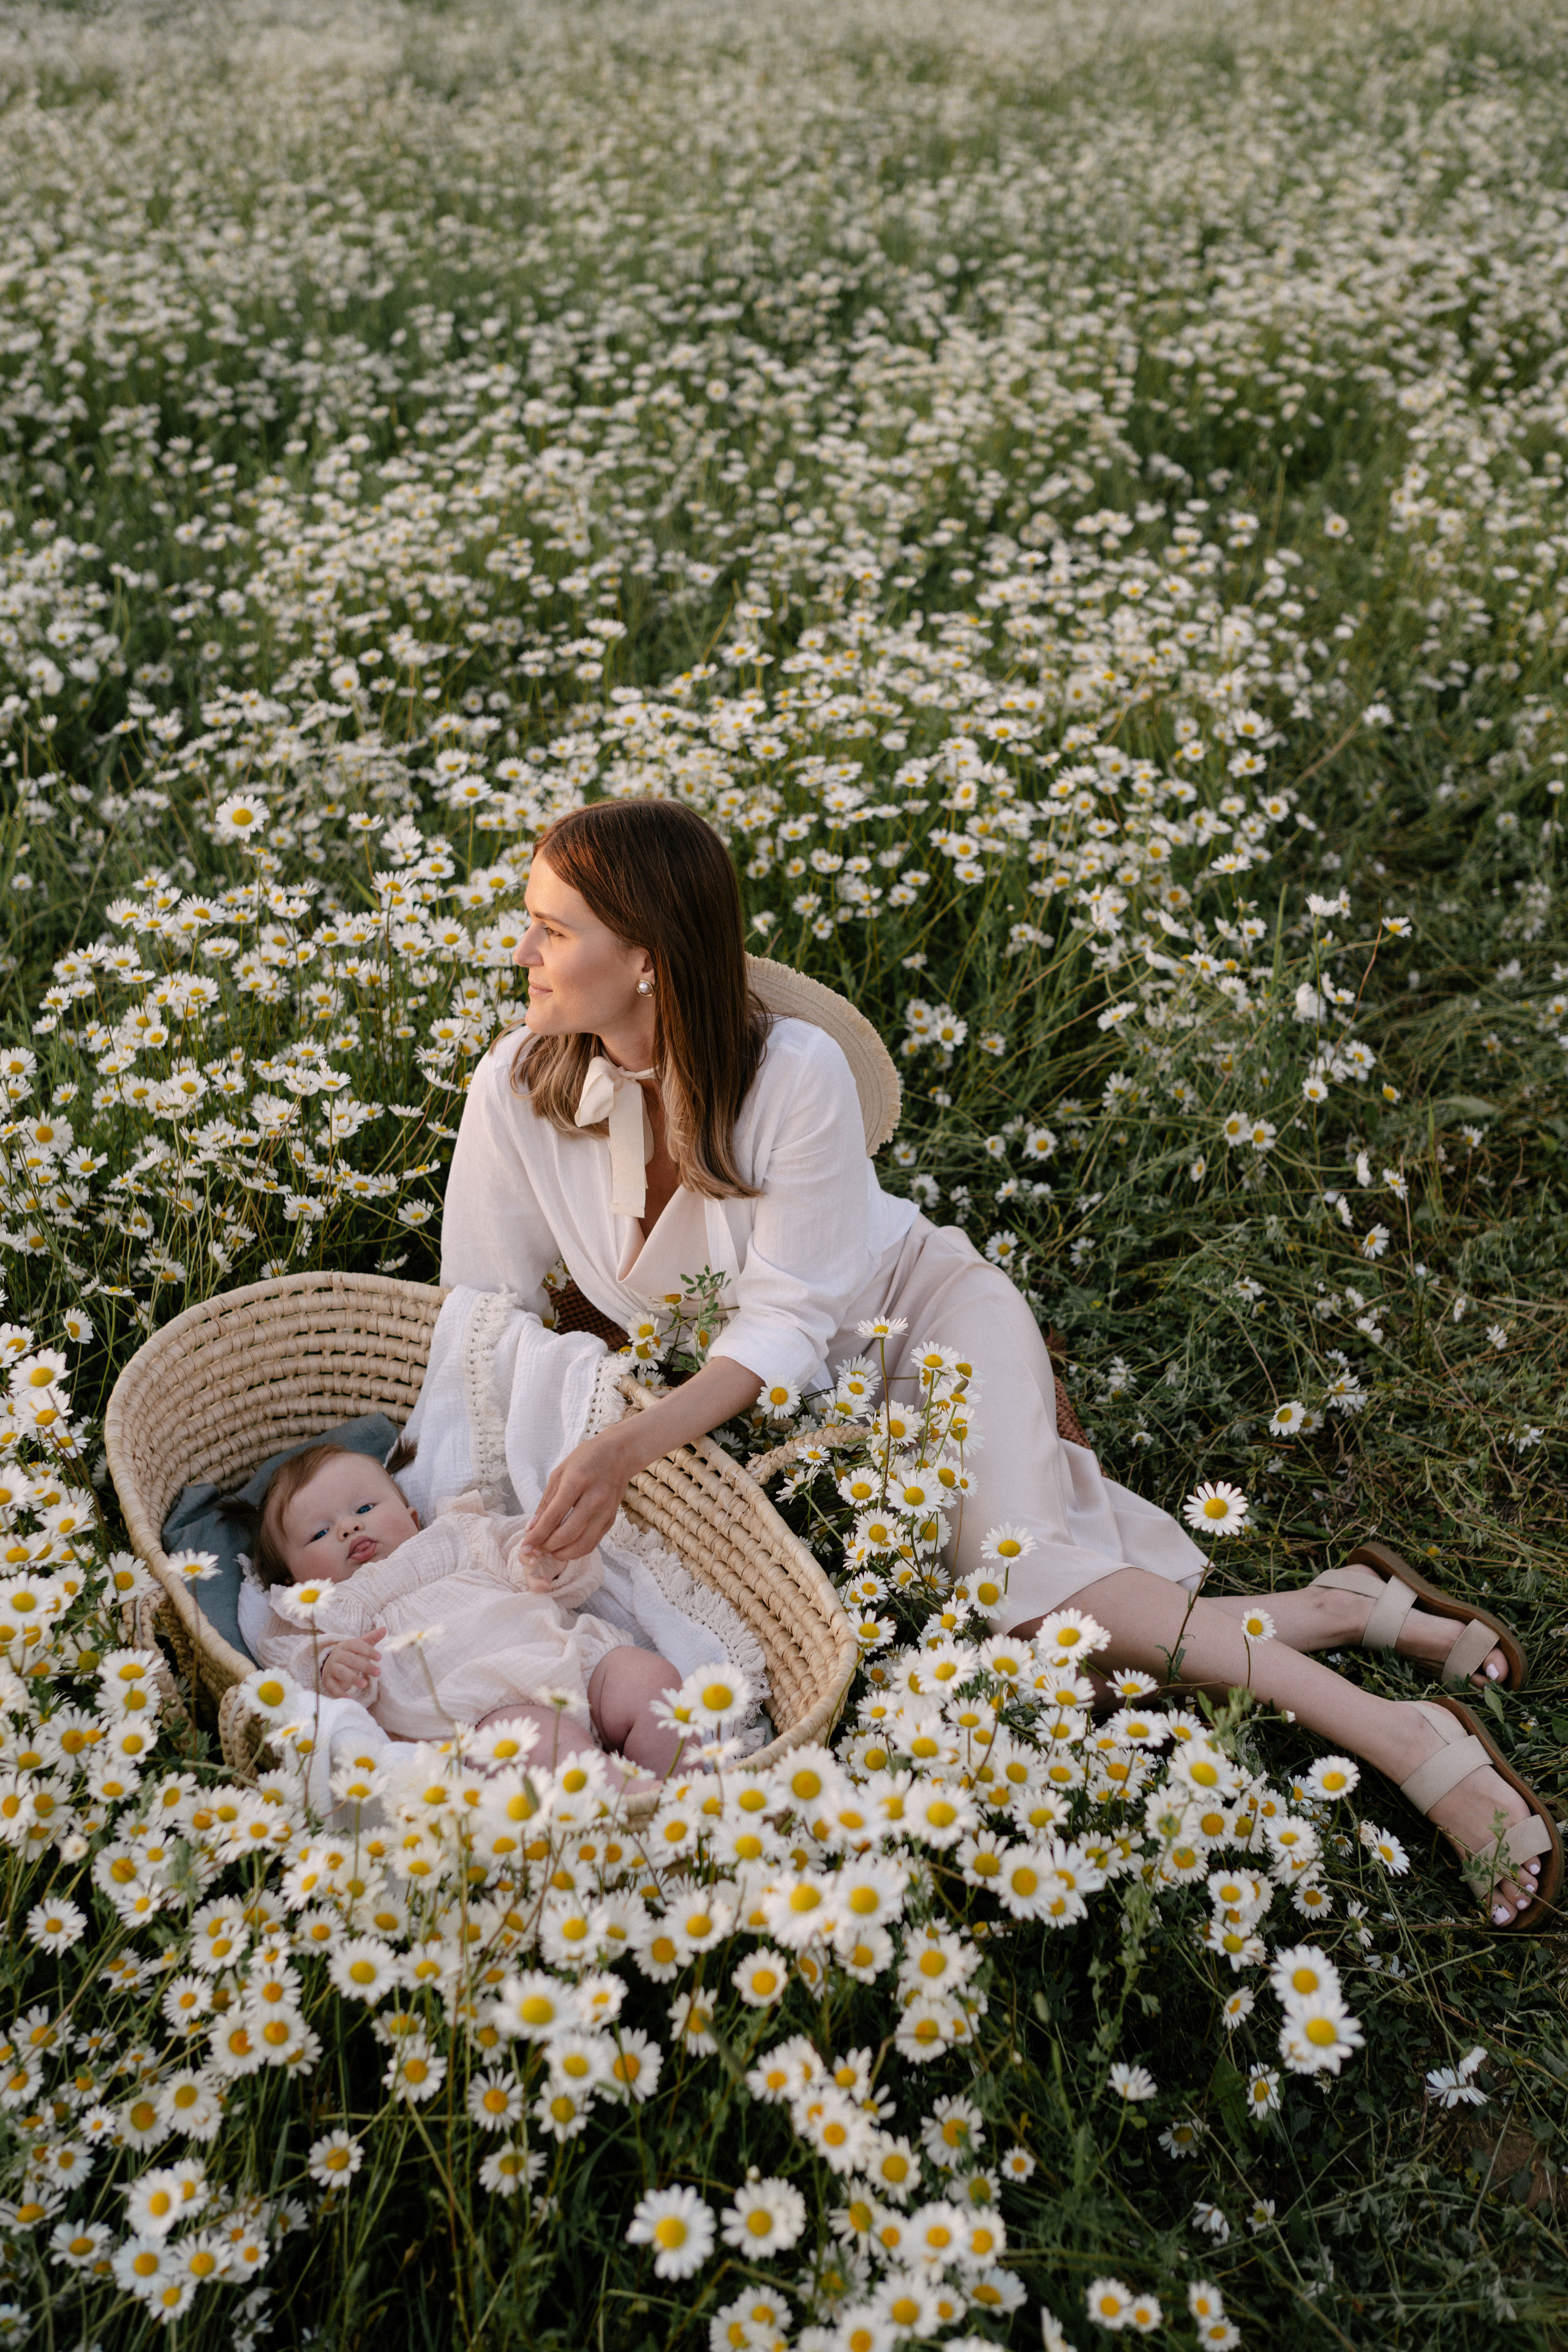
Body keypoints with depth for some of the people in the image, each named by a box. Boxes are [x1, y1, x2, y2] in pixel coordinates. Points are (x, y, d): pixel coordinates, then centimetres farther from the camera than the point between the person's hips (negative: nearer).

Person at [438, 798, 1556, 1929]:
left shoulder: (795, 1071, -25)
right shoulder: (518, 1086, -14)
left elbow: (788, 1322, -25)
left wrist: (633, 1444, -40)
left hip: (927, 1306, -4)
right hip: (815, 1407, 4)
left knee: (1021, 1563, -29)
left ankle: (1410, 1739, -19)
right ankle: (1344, 1607, -3)